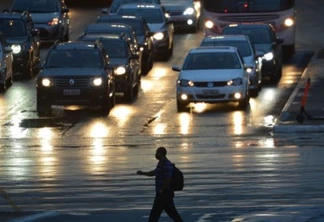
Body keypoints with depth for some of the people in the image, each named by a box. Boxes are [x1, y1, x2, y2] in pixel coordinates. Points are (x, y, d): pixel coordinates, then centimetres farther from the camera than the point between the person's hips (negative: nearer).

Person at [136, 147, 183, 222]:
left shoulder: (166, 165, -18)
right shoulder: (161, 164, 15)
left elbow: (168, 180, -24)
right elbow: (153, 173, 28)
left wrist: (160, 190, -18)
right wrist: (142, 173, 18)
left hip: (164, 193, -10)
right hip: (165, 193, 10)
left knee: (155, 212, -5)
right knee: (171, 212, 11)